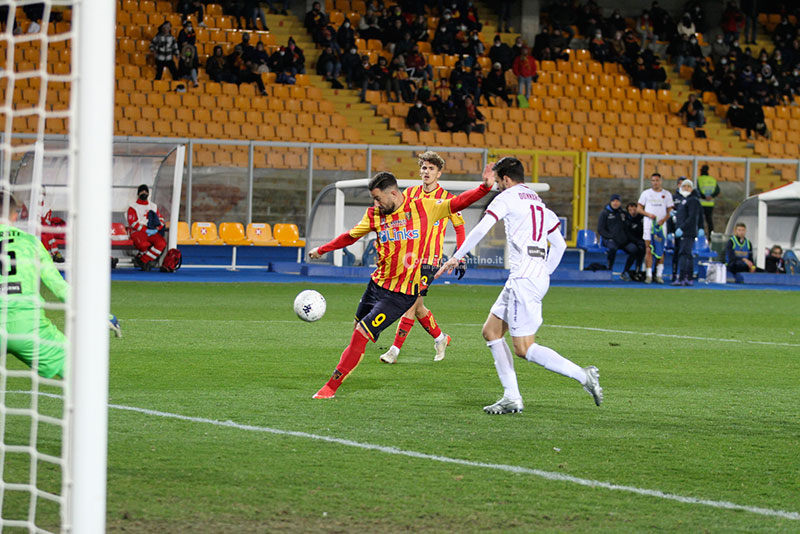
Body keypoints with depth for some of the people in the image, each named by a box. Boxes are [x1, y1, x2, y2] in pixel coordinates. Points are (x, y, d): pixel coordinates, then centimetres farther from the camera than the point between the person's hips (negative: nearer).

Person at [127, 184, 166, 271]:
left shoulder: (154, 206, 20)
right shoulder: (133, 207, 4)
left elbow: (161, 220, 19)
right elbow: (132, 222, -7)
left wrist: (156, 229, -4)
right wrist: (146, 230, -15)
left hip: (152, 232, 4)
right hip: (137, 232, -4)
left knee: (162, 243, -27)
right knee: (144, 244, -38)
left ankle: (142, 261, -24)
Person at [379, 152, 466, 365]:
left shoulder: (446, 198, -1)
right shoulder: (410, 194, 7)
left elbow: (459, 227, 9)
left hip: (430, 259, -5)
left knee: (411, 304, -13)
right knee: (417, 307, 9)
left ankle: (395, 349, -10)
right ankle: (439, 338, 32)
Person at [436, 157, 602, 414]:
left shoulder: (507, 198, -2)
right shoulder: (538, 203, 22)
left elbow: (480, 230, -10)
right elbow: (559, 244, 25)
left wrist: (456, 258, -3)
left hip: (524, 277, -9)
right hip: (539, 276, 9)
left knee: (524, 349, -9)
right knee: (491, 331, 12)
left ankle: (583, 375, -12)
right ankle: (512, 398, 7)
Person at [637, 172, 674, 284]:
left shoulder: (666, 194, 8)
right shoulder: (646, 193, 8)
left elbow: (670, 211, 7)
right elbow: (639, 208, 8)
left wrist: (664, 219, -11)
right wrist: (648, 214, -9)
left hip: (661, 225, 0)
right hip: (648, 224, 0)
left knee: (660, 251, -1)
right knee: (648, 250, -5)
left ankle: (659, 275, 5)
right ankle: (648, 275, -4)